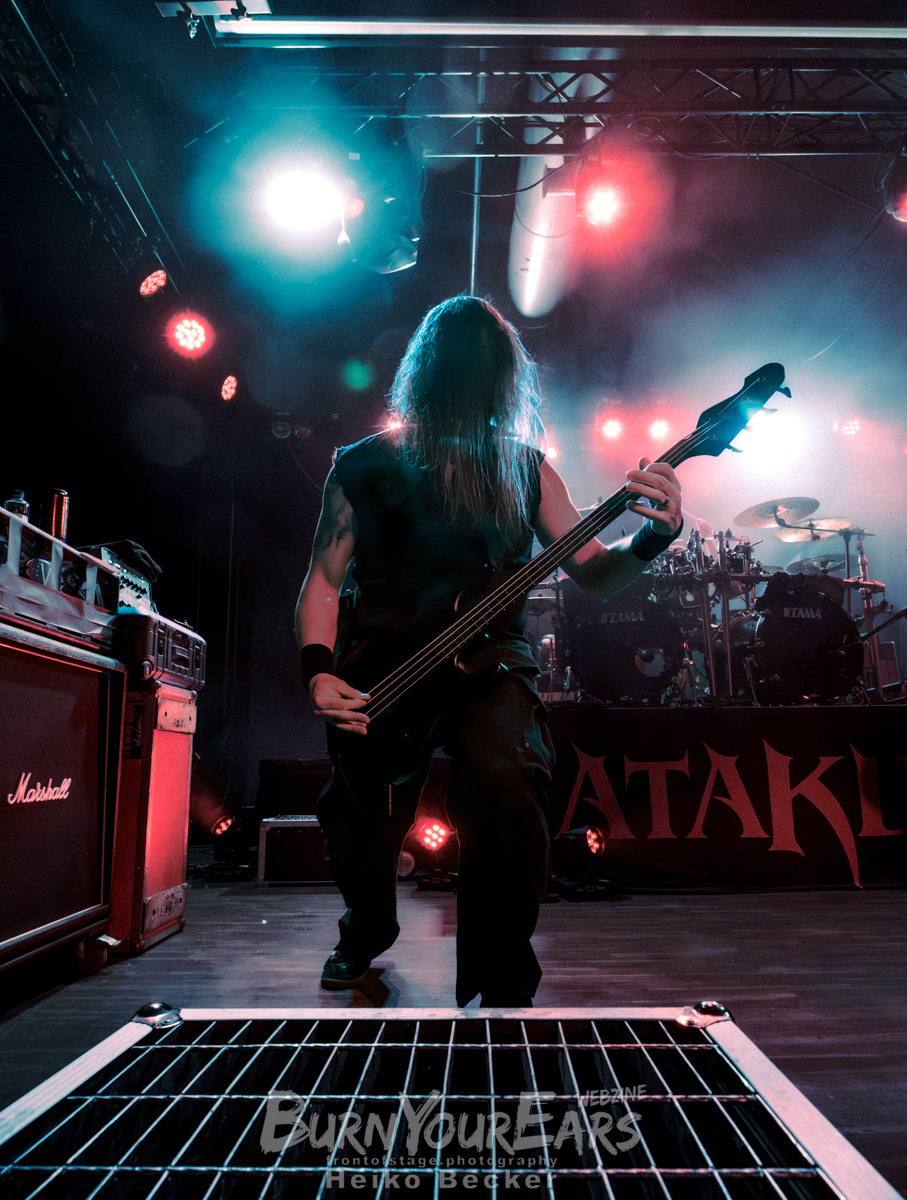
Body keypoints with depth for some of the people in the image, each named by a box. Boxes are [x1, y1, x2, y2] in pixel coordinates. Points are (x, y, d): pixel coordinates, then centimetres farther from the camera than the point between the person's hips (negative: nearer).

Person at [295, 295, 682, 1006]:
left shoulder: (526, 470, 6)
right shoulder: (363, 467, 3)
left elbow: (593, 574, 4)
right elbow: (324, 579, 7)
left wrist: (655, 537, -16)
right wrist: (319, 673, -8)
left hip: (487, 658, 0)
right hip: (380, 665, 1)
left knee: (504, 779, -29)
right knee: (360, 820, -4)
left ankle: (501, 985, -6)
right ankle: (367, 933, 34)